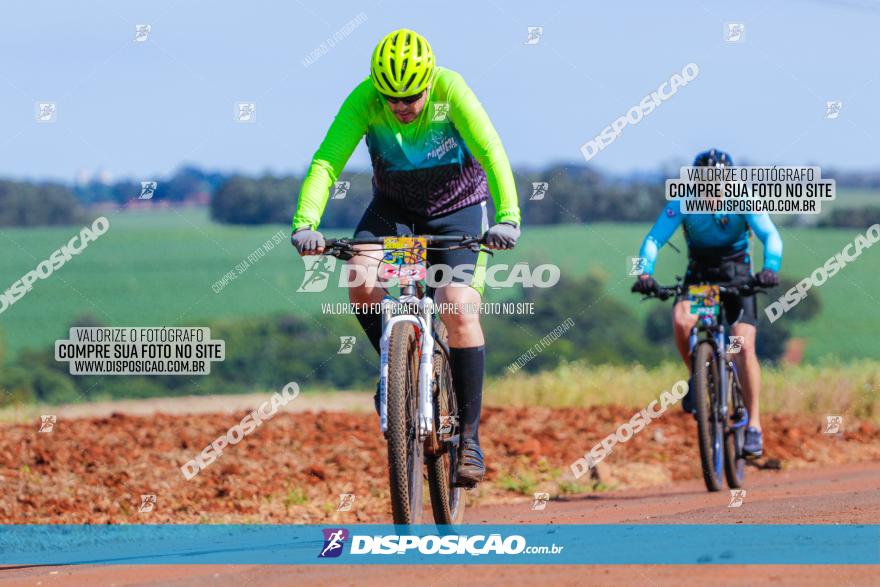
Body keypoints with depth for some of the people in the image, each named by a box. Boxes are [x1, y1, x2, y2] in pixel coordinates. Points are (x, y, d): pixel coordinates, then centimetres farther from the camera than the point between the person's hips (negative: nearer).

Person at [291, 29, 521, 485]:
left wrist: (507, 218, -50)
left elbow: (491, 153, -35)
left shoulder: (451, 92, -27)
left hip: (457, 208, -2)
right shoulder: (364, 99, -23)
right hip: (393, 207, 2)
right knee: (360, 279, -27)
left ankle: (469, 438, -11)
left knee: (460, 311, -20)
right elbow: (327, 161, -31)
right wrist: (306, 222, -47)